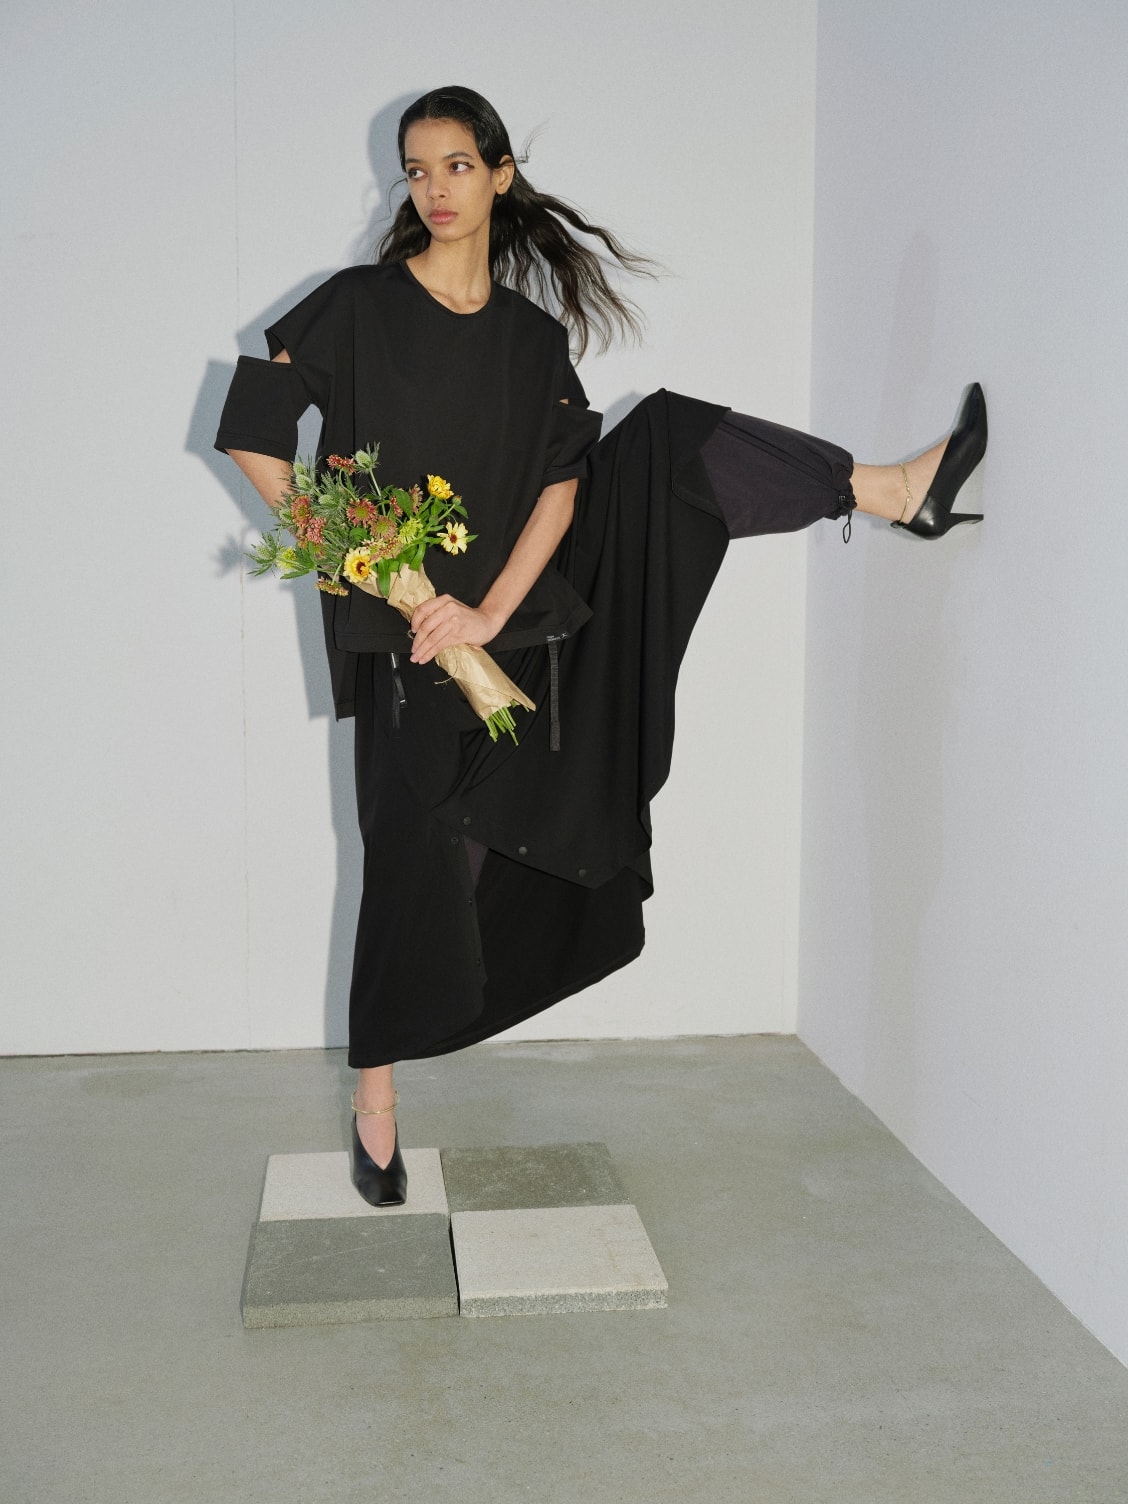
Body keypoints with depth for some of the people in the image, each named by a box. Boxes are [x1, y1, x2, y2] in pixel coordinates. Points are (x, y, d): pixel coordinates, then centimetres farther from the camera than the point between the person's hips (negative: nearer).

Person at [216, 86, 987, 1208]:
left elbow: (561, 487, -2)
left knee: (665, 436, -7)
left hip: (514, 612, 3)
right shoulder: (358, 306, -2)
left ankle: (894, 492, -14)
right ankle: (375, 1101, 13)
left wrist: (491, 611, -16)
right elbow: (251, 437, -5)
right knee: (416, 855, -3)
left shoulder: (536, 337, 7)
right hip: (403, 633, -3)